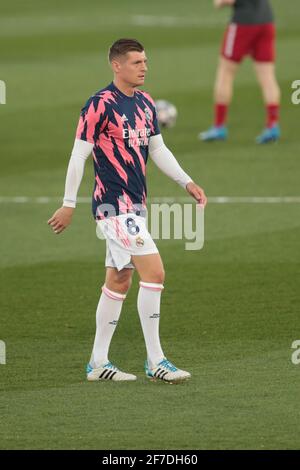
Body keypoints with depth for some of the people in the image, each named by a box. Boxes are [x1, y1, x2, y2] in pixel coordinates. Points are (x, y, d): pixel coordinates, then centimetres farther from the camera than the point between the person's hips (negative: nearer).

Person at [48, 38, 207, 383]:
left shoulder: (145, 103, 11)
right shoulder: (100, 105, -13)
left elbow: (158, 149, 20)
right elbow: (79, 155, -10)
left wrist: (187, 182, 11)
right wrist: (68, 205, -10)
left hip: (134, 204, 9)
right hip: (113, 203, -9)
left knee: (118, 280, 11)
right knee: (154, 271, -14)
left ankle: (98, 363, 18)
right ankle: (155, 361, -8)